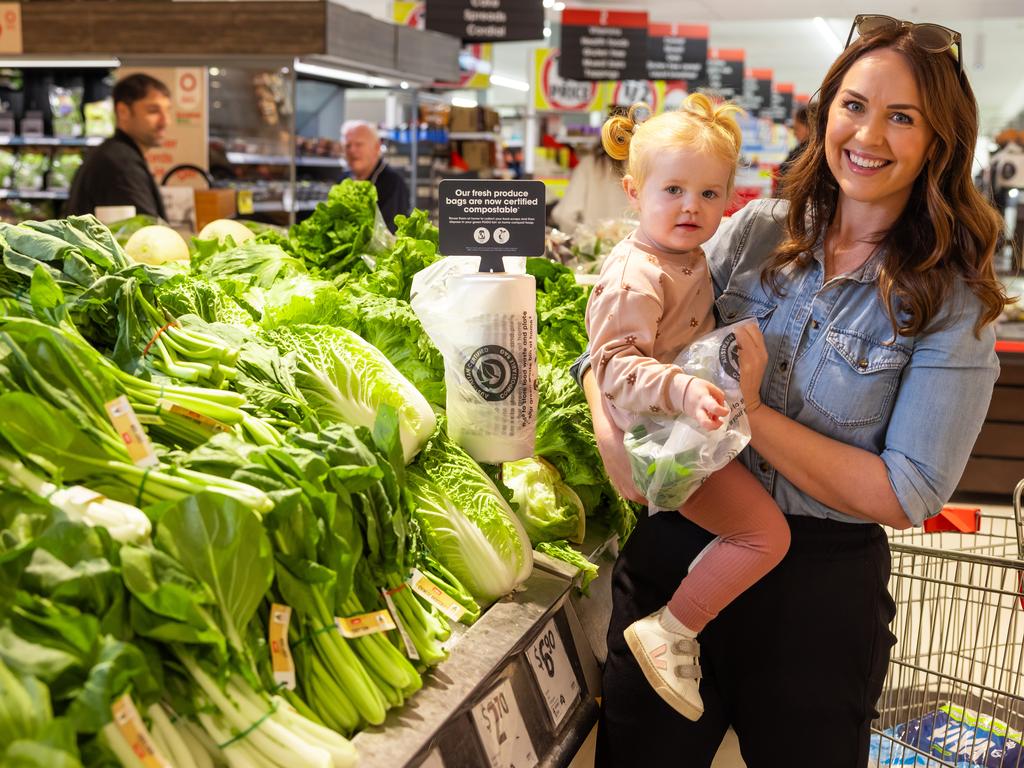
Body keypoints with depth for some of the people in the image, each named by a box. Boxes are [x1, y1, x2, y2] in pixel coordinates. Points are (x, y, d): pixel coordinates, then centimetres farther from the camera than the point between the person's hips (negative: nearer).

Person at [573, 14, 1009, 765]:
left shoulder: (952, 303, -7)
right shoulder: (756, 232, 1)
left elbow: (904, 494, -13)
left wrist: (749, 414, -20)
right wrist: (611, 429, -20)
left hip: (821, 587, -2)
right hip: (680, 544, 3)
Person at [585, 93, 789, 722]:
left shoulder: (688, 258, 10)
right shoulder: (636, 278, -23)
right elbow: (616, 364, -31)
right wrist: (683, 390, -44)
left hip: (695, 426, 10)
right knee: (768, 534, -13)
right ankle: (670, 632, -5)